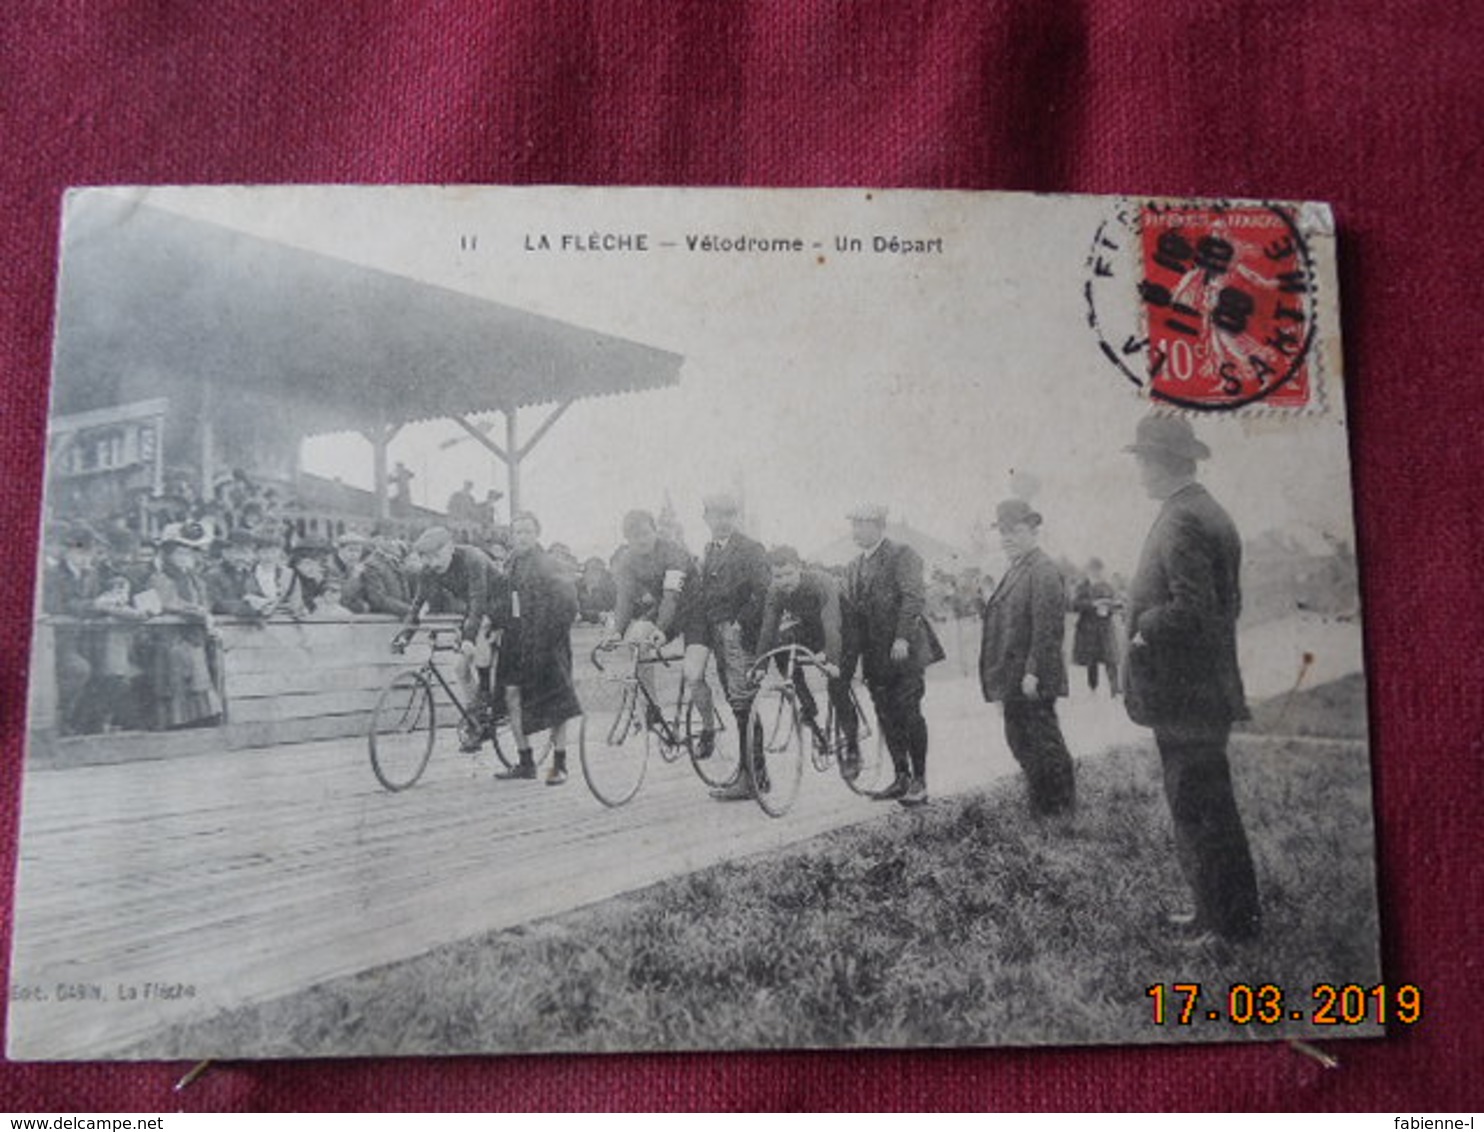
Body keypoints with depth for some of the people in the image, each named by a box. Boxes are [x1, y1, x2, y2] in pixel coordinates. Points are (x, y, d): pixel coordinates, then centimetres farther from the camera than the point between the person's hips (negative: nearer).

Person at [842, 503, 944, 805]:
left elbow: (913, 597, -13)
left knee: (908, 714, -6)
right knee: (887, 717, 7)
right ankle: (901, 778, 16)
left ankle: (919, 781, 2)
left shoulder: (902, 554, -4)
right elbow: (850, 608, 15)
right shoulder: (853, 567, 18)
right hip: (874, 654, 7)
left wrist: (903, 638, -21)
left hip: (903, 649, -7)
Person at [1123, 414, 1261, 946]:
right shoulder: (1205, 513, 13)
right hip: (1206, 690, 10)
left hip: (1184, 697, -10)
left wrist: (1144, 625, -11)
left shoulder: (1182, 522, -19)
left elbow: (1191, 609, -27)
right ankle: (1228, 912, 30)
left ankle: (1227, 922, 11)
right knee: (1211, 806, 18)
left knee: (1198, 812, 0)